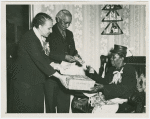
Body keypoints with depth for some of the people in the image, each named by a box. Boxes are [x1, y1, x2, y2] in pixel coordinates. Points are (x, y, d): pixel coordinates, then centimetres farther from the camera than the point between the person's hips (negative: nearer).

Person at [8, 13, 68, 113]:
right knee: (25, 109, 1)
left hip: (37, 81, 8)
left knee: (38, 108, 10)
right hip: (24, 82, -8)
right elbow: (40, 61, -26)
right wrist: (60, 76, -23)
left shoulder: (41, 38, 5)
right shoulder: (29, 39, -22)